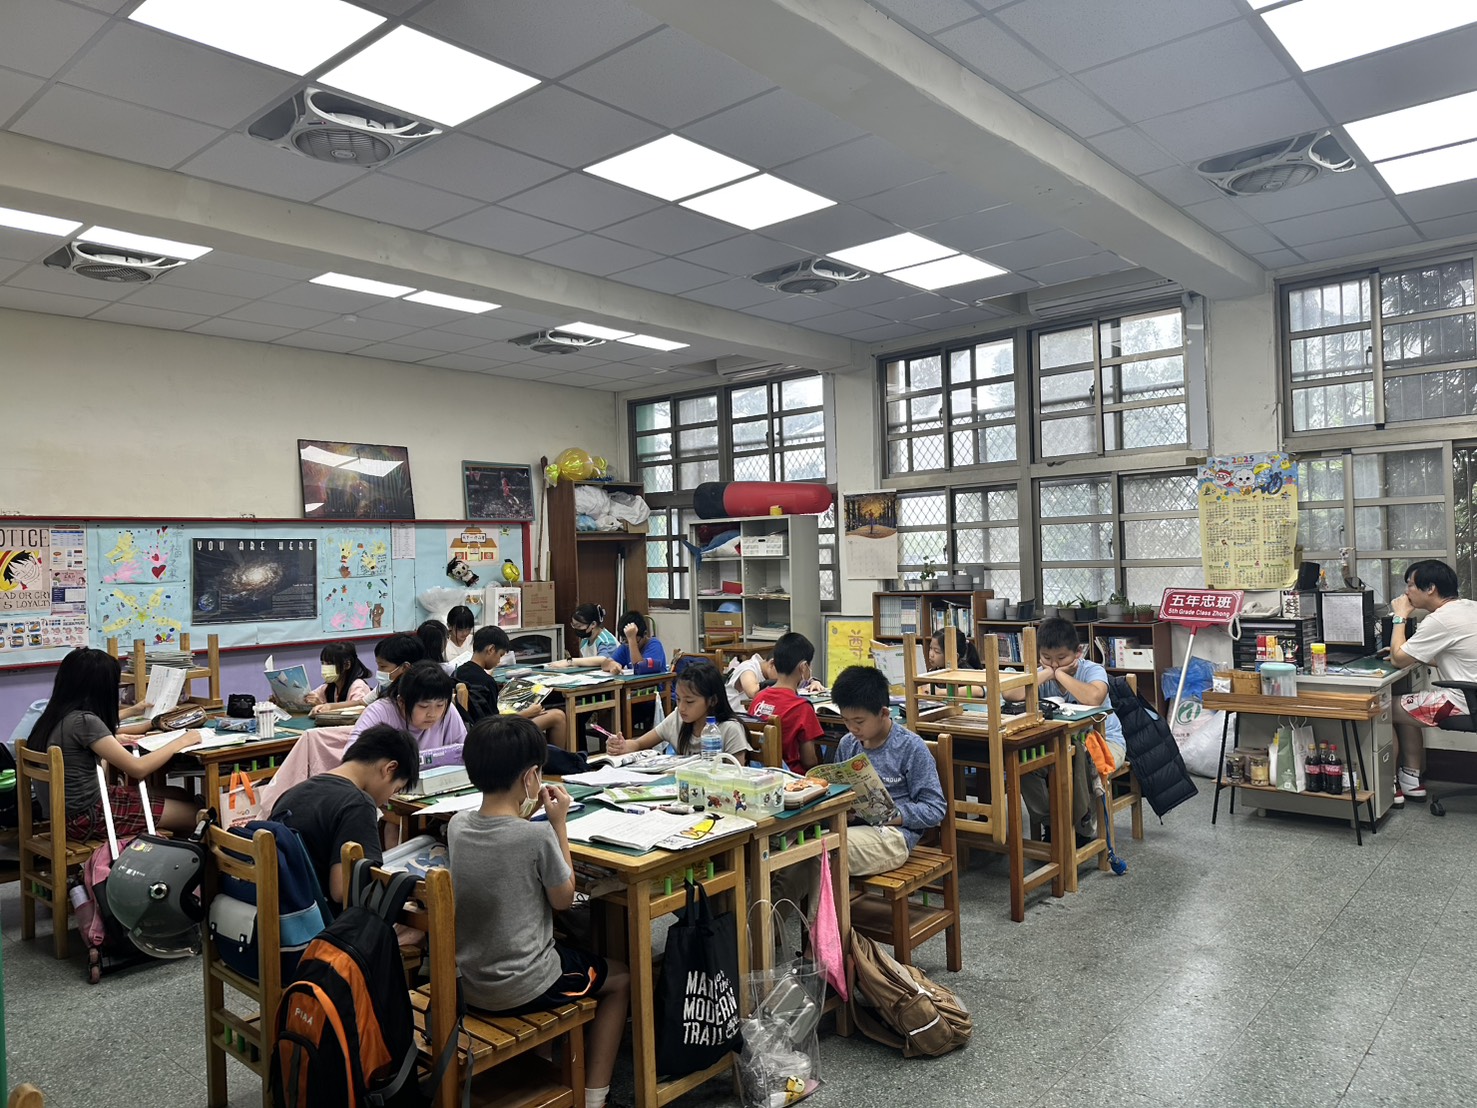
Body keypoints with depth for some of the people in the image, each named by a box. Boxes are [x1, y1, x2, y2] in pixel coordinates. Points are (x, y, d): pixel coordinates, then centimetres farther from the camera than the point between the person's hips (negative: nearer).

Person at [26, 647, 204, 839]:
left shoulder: (60, 714, 4)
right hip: (86, 816, -9)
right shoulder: (83, 721, -24)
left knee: (181, 796, 13)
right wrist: (181, 742, -10)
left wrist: (132, 711, 45)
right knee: (194, 812, -4)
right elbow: (138, 768, -23)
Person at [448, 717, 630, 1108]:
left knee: (566, 946, 34)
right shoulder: (538, 836, -25)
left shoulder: (457, 826, -6)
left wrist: (524, 816, 6)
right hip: (524, 989, -6)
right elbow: (563, 899, -9)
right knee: (621, 979, 19)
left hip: (470, 984, 7)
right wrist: (559, 824, -7)